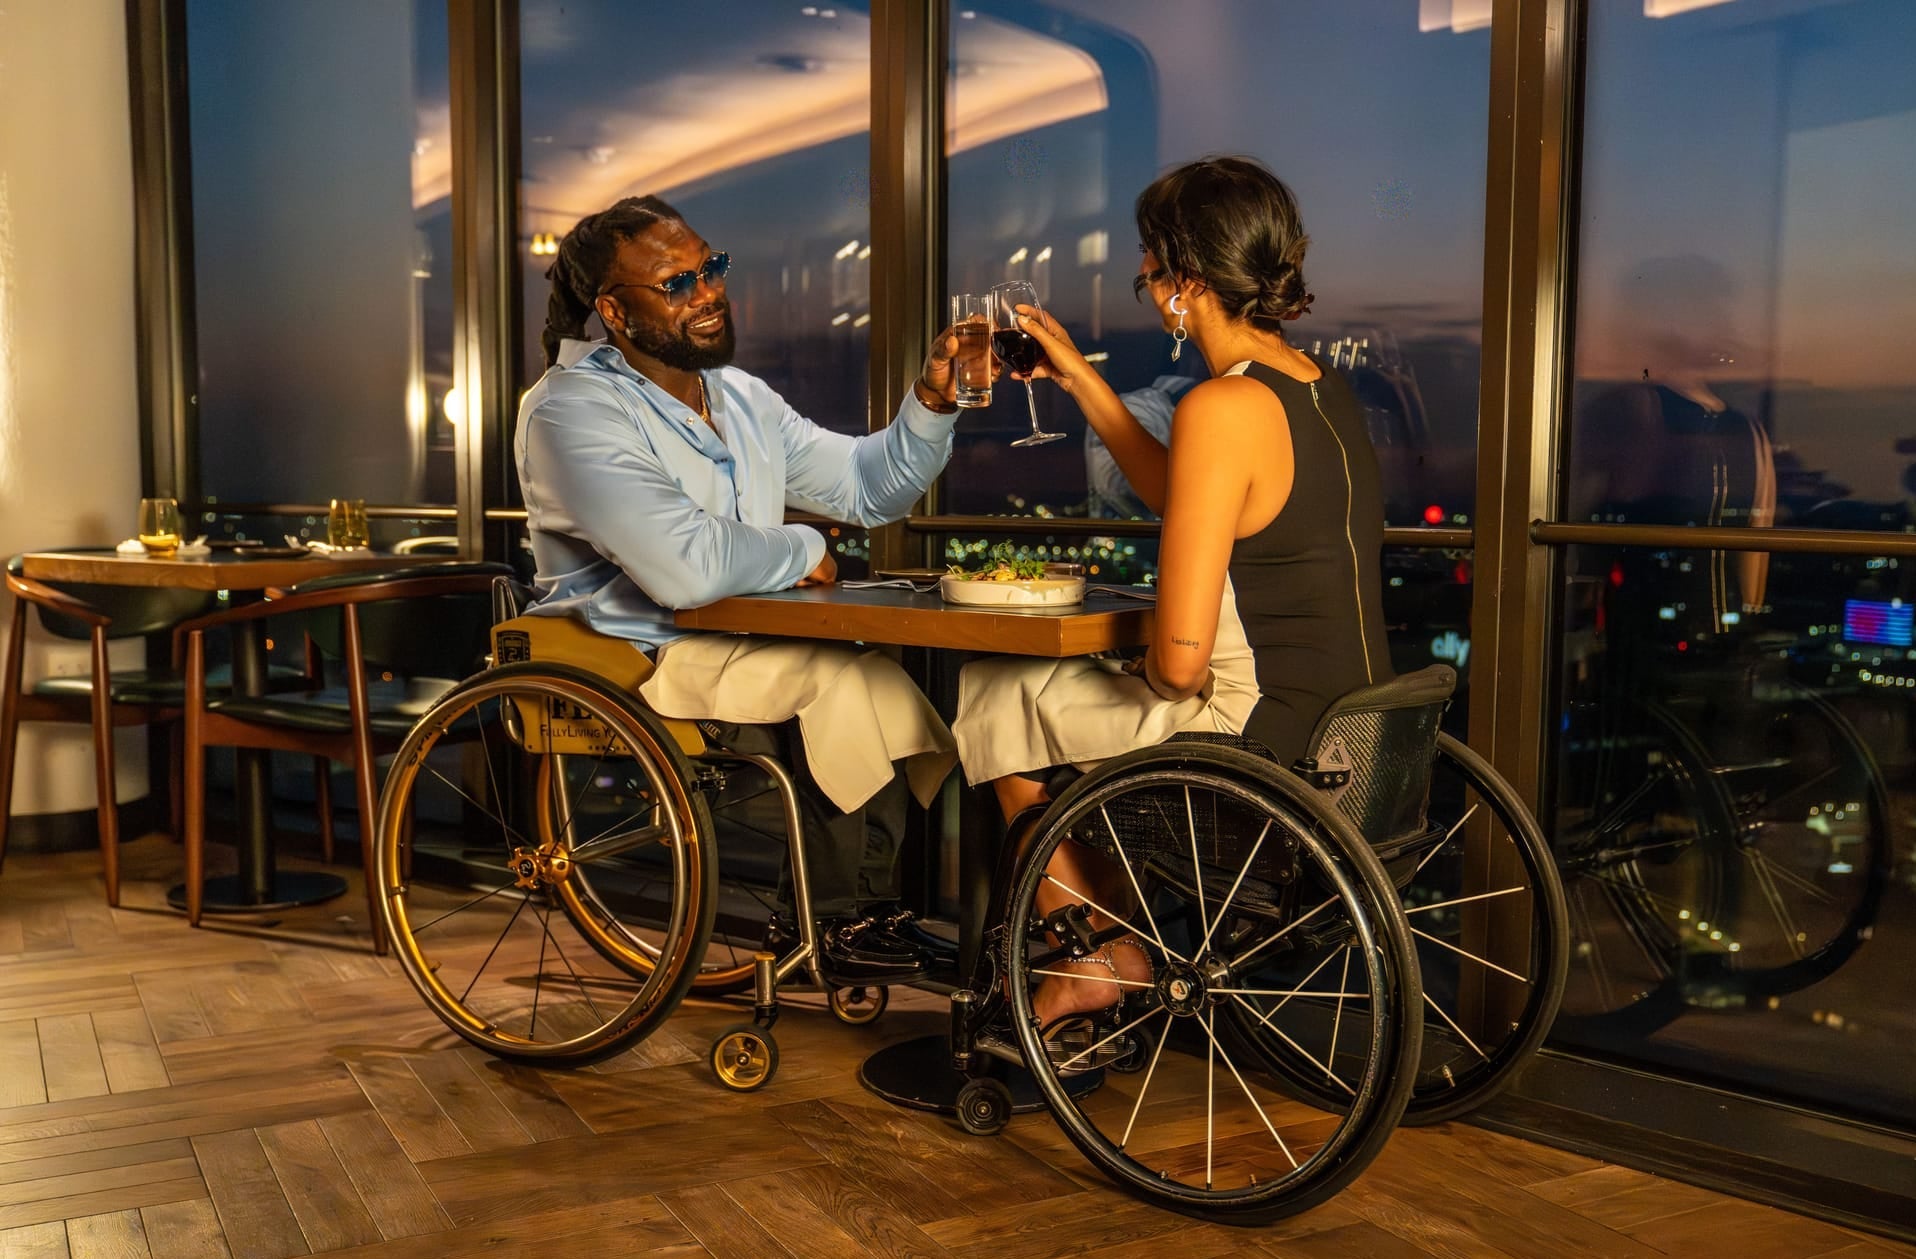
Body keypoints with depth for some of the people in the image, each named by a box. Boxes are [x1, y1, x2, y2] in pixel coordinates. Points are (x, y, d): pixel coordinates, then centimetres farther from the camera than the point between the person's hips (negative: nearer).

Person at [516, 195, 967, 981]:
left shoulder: (740, 397, 14)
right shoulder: (573, 410, -13)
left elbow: (866, 487, 14)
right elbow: (686, 567, -28)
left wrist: (931, 402, -4)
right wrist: (800, 552, -11)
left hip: (737, 646, 8)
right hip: (631, 666, -7)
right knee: (849, 674, -23)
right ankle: (849, 916, -4)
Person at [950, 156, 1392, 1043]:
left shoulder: (1222, 409, -22)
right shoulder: (1317, 386, 6)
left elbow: (1179, 661, -25)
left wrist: (1145, 668, -1)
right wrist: (1080, 381, 24)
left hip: (1256, 746, -9)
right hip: (1336, 735, 9)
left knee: (996, 694, 13)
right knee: (1082, 687, 30)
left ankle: (1093, 954, 26)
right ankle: (1115, 945, 32)